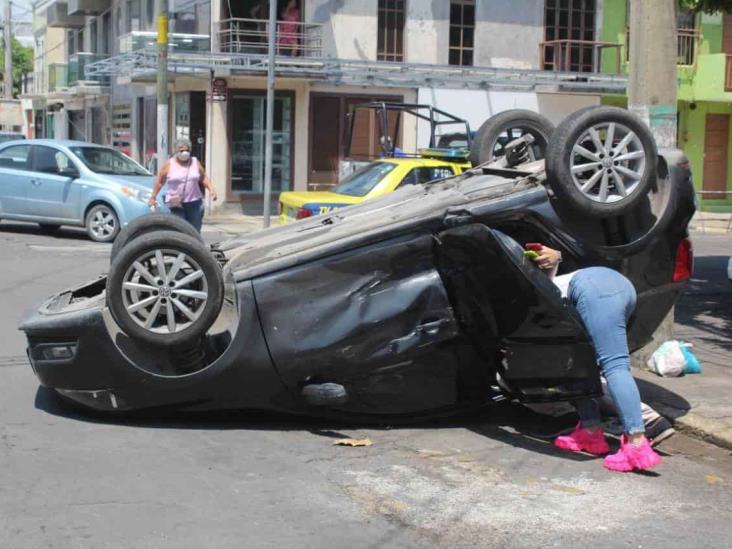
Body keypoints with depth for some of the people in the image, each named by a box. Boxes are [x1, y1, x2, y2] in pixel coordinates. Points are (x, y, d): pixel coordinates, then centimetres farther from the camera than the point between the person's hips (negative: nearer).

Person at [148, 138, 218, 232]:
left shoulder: (195, 162, 9)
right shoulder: (169, 164, 2)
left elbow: (204, 178, 14)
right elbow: (159, 182, 6)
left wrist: (211, 189, 0)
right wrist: (153, 197, 7)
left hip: (194, 203, 3)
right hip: (176, 204, -3)